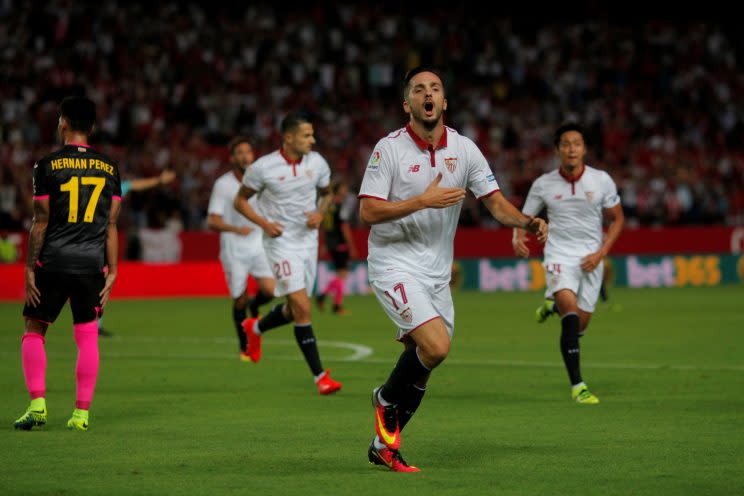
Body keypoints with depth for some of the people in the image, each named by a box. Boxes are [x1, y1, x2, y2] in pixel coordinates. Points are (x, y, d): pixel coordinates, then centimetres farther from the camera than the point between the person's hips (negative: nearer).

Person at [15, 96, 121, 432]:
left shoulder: (47, 166, -3)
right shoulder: (109, 168, 6)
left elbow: (40, 222, -4)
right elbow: (111, 225, 6)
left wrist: (30, 269, 0)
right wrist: (111, 271, 9)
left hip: (53, 262, -2)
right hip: (91, 265, 2)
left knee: (34, 331, 10)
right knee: (87, 337, 6)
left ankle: (37, 404, -2)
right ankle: (81, 413, 5)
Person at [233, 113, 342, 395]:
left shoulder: (317, 163, 0)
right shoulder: (263, 167, -12)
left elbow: (326, 193, 17)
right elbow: (240, 200, 0)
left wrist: (320, 213, -4)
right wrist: (264, 223, -15)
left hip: (308, 241, 6)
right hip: (280, 242, -6)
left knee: (295, 310, 14)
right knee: (302, 308, -15)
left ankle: (255, 328, 46)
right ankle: (319, 376, -10)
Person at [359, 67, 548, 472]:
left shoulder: (463, 148, 3)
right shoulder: (389, 148, -9)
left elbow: (495, 201, -1)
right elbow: (368, 211, -14)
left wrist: (528, 222, -20)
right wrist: (425, 200, -22)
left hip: (437, 272, 5)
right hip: (395, 266, -5)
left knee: (422, 361, 7)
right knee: (437, 346, -22)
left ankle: (384, 445, 23)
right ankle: (387, 399, 6)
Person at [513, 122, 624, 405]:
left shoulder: (602, 180, -4)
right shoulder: (543, 184, -3)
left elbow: (617, 219, 6)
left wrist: (601, 253, -7)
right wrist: (518, 238, -16)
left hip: (590, 259, 2)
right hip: (559, 256, -2)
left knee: (579, 326, 7)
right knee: (571, 309, -27)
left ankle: (553, 305, 45)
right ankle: (577, 385, -24)